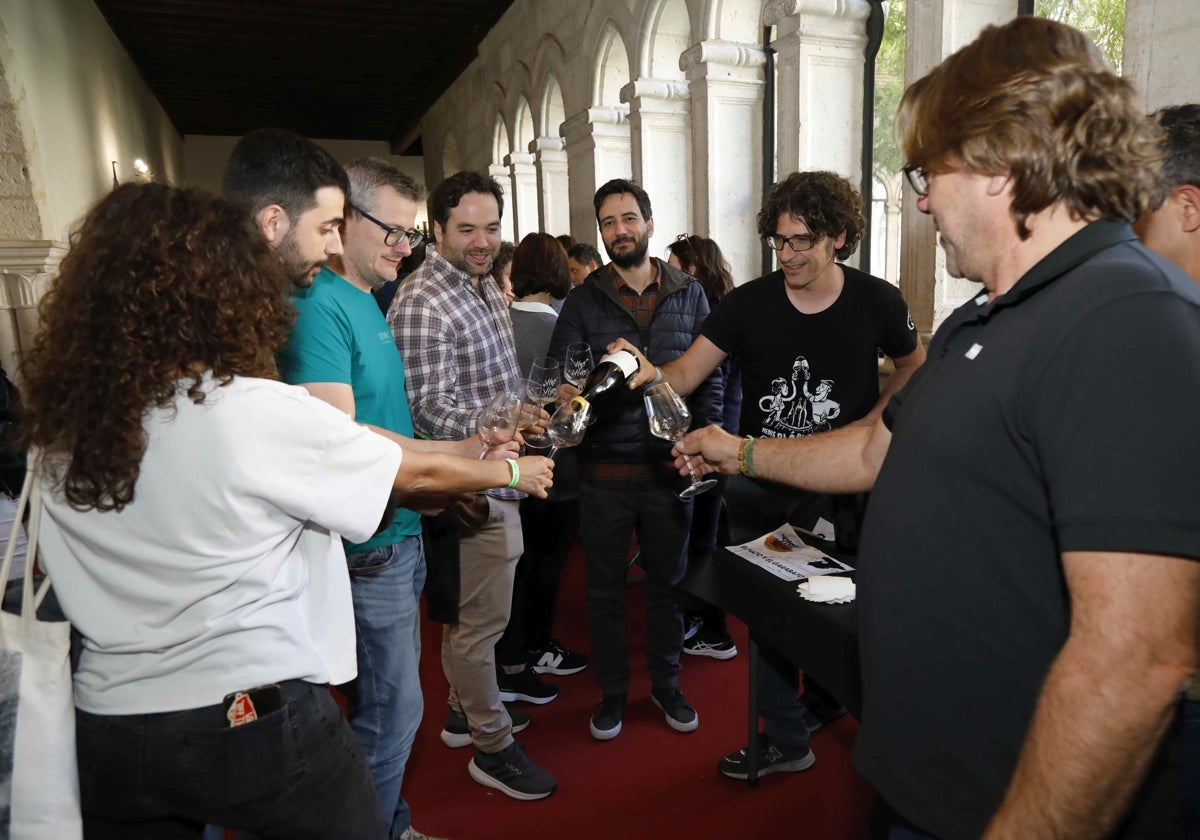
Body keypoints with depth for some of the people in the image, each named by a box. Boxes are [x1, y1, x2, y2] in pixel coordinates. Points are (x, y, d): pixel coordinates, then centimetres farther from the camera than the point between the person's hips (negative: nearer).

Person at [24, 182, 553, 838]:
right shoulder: (257, 411, -19)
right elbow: (420, 474, -8)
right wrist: (512, 470, 10)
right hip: (258, 716, -5)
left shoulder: (62, 423, -2)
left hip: (108, 724, 5)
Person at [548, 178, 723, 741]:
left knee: (668, 580, 16)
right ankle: (612, 690, 32)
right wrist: (569, 391, -26)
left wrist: (707, 430, -9)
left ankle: (665, 683, 36)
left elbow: (708, 375, 5)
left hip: (670, 464, 1)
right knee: (605, 585, 12)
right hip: (605, 467, -1)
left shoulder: (689, 294, 5)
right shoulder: (584, 299, 2)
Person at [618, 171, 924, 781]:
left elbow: (913, 365, 12)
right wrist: (651, 373, -36)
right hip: (758, 486, 1)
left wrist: (872, 421, -3)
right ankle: (786, 738, 30)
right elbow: (685, 374, -13)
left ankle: (823, 697, 45)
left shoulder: (875, 302, -6)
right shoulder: (749, 303, -7)